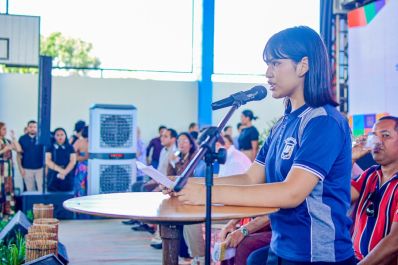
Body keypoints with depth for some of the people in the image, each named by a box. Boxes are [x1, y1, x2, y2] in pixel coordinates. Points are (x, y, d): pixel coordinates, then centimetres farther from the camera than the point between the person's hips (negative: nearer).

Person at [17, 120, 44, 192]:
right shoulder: (22, 139, 2)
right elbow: (19, 154, 6)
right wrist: (20, 168, 0)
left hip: (40, 168, -1)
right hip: (27, 169, 1)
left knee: (42, 189, -5)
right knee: (30, 190, 10)